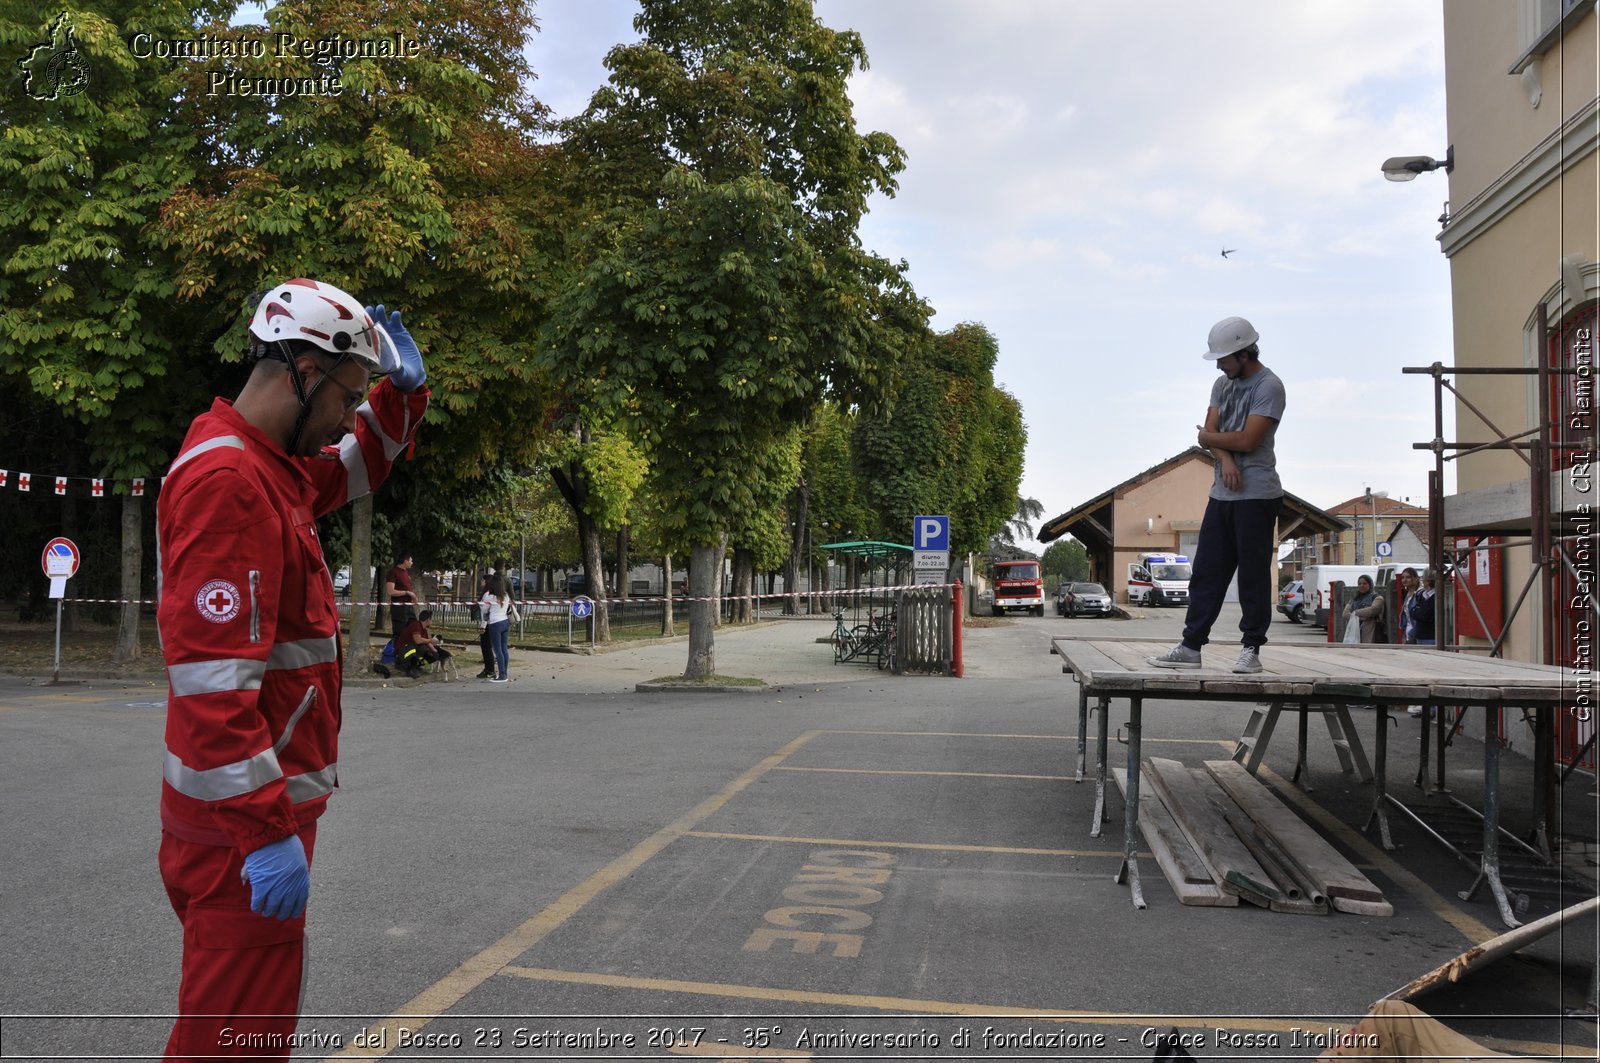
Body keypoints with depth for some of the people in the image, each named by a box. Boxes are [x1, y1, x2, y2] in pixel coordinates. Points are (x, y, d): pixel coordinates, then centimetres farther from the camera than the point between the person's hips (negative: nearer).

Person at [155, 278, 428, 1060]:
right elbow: (212, 676, -26)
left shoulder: (271, 465, 10)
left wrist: (402, 392, 12)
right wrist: (265, 829, -25)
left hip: (258, 802, 10)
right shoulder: (226, 481, -21)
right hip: (244, 820, -10)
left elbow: (355, 468, 30)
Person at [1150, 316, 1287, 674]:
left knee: (1253, 575, -2)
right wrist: (1225, 459, -14)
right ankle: (1191, 646, 10)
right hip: (1222, 493, 8)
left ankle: (1251, 649, 6)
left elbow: (1248, 440, -18)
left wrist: (1208, 437, -1)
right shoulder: (1223, 384, 14)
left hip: (1257, 496, -8)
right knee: (1206, 573, 7)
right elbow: (1211, 433, 6)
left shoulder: (1269, 387, -10)